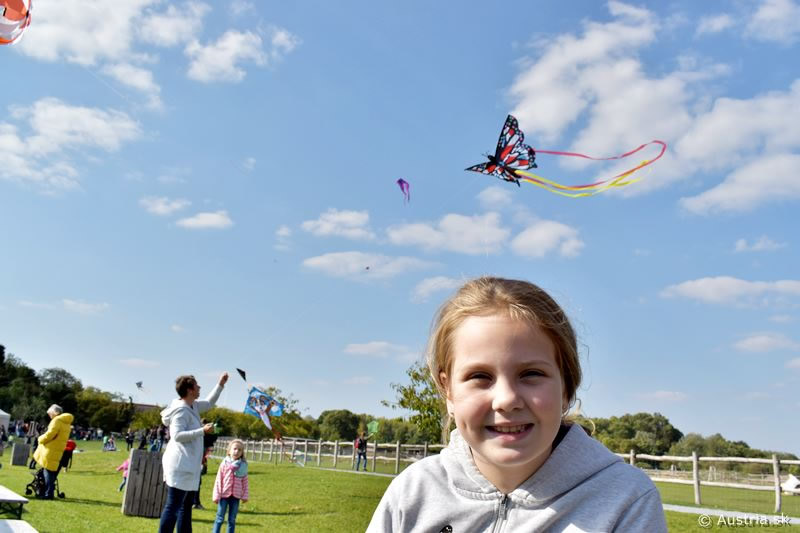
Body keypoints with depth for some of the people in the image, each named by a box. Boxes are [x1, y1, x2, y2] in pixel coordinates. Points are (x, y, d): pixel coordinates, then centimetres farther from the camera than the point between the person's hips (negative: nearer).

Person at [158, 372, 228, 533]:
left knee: (186, 505, 16)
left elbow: (209, 403, 29)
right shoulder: (181, 410, -16)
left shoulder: (193, 406, 12)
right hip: (180, 465, -11)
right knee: (173, 506, -10)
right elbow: (177, 435, -24)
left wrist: (220, 385, 22)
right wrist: (202, 430, -25)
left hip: (187, 465, 11)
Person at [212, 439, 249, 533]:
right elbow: (219, 480, -2)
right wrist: (216, 495, -4)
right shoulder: (224, 463, -3)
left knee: (232, 520, 10)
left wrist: (245, 495, 1)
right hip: (224, 494, -2)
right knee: (220, 518, 3)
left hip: (236, 495, 2)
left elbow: (245, 481, 5)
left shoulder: (243, 465, 2)